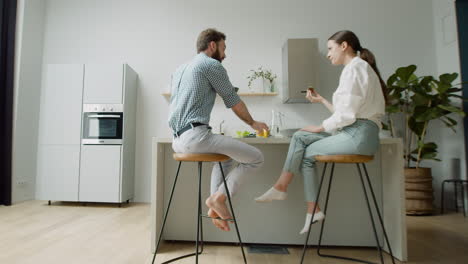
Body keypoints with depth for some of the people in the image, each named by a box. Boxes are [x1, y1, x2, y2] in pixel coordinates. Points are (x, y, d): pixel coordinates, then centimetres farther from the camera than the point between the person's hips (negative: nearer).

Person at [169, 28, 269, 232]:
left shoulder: (179, 69, 24)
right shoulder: (212, 65, -2)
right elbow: (233, 102, 3)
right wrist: (253, 123, 19)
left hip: (178, 140, 10)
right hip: (195, 136, -10)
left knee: (226, 154, 30)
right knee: (255, 157, -3)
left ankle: (216, 207, 19)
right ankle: (218, 197, 0)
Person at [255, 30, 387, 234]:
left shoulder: (354, 68, -8)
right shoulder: (358, 68, 23)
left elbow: (347, 115, -17)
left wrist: (320, 128, -4)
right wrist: (321, 100, 23)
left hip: (359, 135, -9)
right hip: (354, 133, 9)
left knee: (306, 153, -3)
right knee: (299, 137, 3)